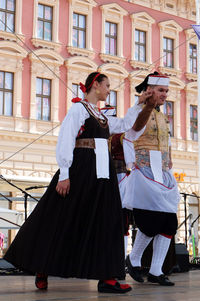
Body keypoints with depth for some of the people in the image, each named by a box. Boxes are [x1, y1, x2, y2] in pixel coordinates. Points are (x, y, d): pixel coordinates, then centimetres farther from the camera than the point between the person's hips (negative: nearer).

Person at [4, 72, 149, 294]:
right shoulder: (78, 108, -4)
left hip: (102, 172, 8)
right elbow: (65, 141, -11)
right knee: (64, 221, -3)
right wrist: (64, 174, -19)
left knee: (104, 222, 0)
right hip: (81, 169, -8)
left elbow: (123, 125, 33)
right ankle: (42, 271, 13)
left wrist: (140, 105, 27)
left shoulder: (101, 116, 20)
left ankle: (106, 277, -1)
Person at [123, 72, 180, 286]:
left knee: (169, 223, 0)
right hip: (145, 174, -8)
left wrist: (168, 168, 16)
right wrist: (134, 167, -14)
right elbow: (128, 143, -7)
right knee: (153, 221, -13)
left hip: (163, 175, 8)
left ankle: (155, 272, 5)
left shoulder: (162, 117, 19)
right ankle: (133, 259, 10)